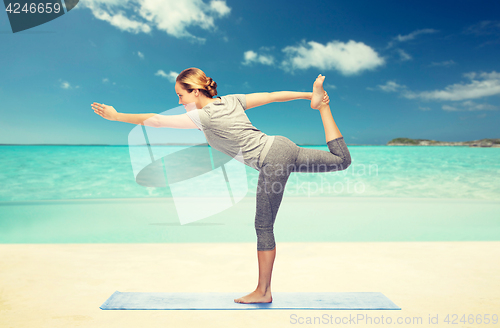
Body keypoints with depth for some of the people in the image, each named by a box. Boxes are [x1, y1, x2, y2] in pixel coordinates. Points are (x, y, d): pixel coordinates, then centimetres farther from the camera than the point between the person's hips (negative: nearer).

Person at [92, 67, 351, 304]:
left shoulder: (203, 117, -8)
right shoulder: (232, 100, 11)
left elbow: (156, 121, -4)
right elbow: (272, 96, 13)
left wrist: (116, 116, 4)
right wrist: (309, 94, 20)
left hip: (271, 163, -7)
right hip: (283, 146, 7)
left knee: (264, 227, 3)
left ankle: (263, 291, 15)